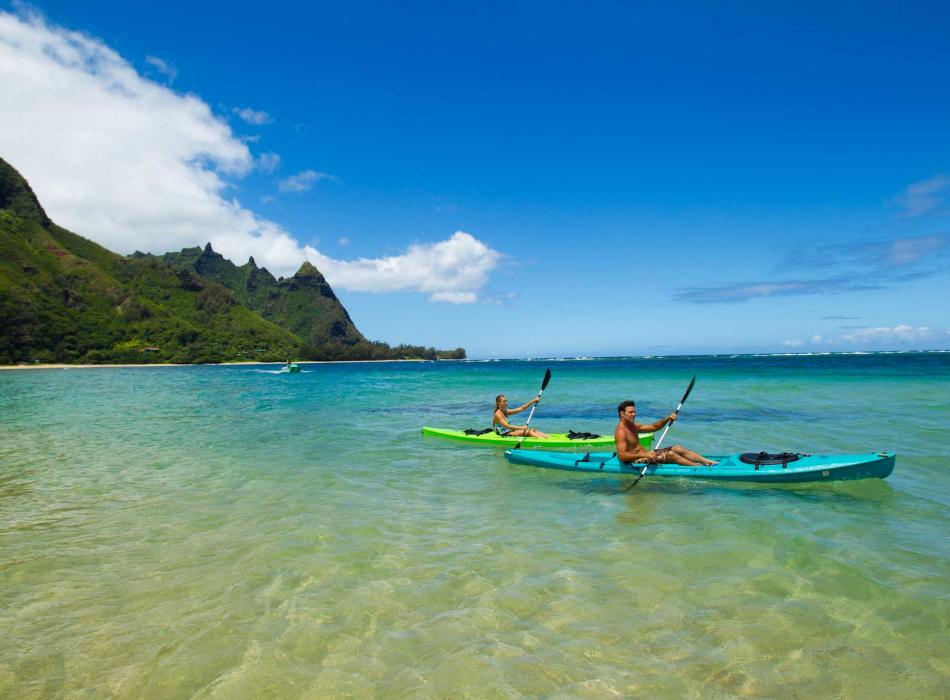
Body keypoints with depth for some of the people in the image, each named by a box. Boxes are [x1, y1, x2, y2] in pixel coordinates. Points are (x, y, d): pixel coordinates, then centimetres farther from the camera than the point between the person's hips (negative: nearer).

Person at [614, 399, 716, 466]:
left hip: (644, 454, 10)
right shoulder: (621, 432, -20)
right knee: (669, 454, -19)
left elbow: (653, 427, 16)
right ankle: (702, 467, -10)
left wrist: (667, 419, -3)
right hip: (636, 461, -10)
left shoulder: (633, 426, 10)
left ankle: (709, 462, 2)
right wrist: (644, 455, -39)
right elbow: (622, 456, -30)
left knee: (678, 448, 3)